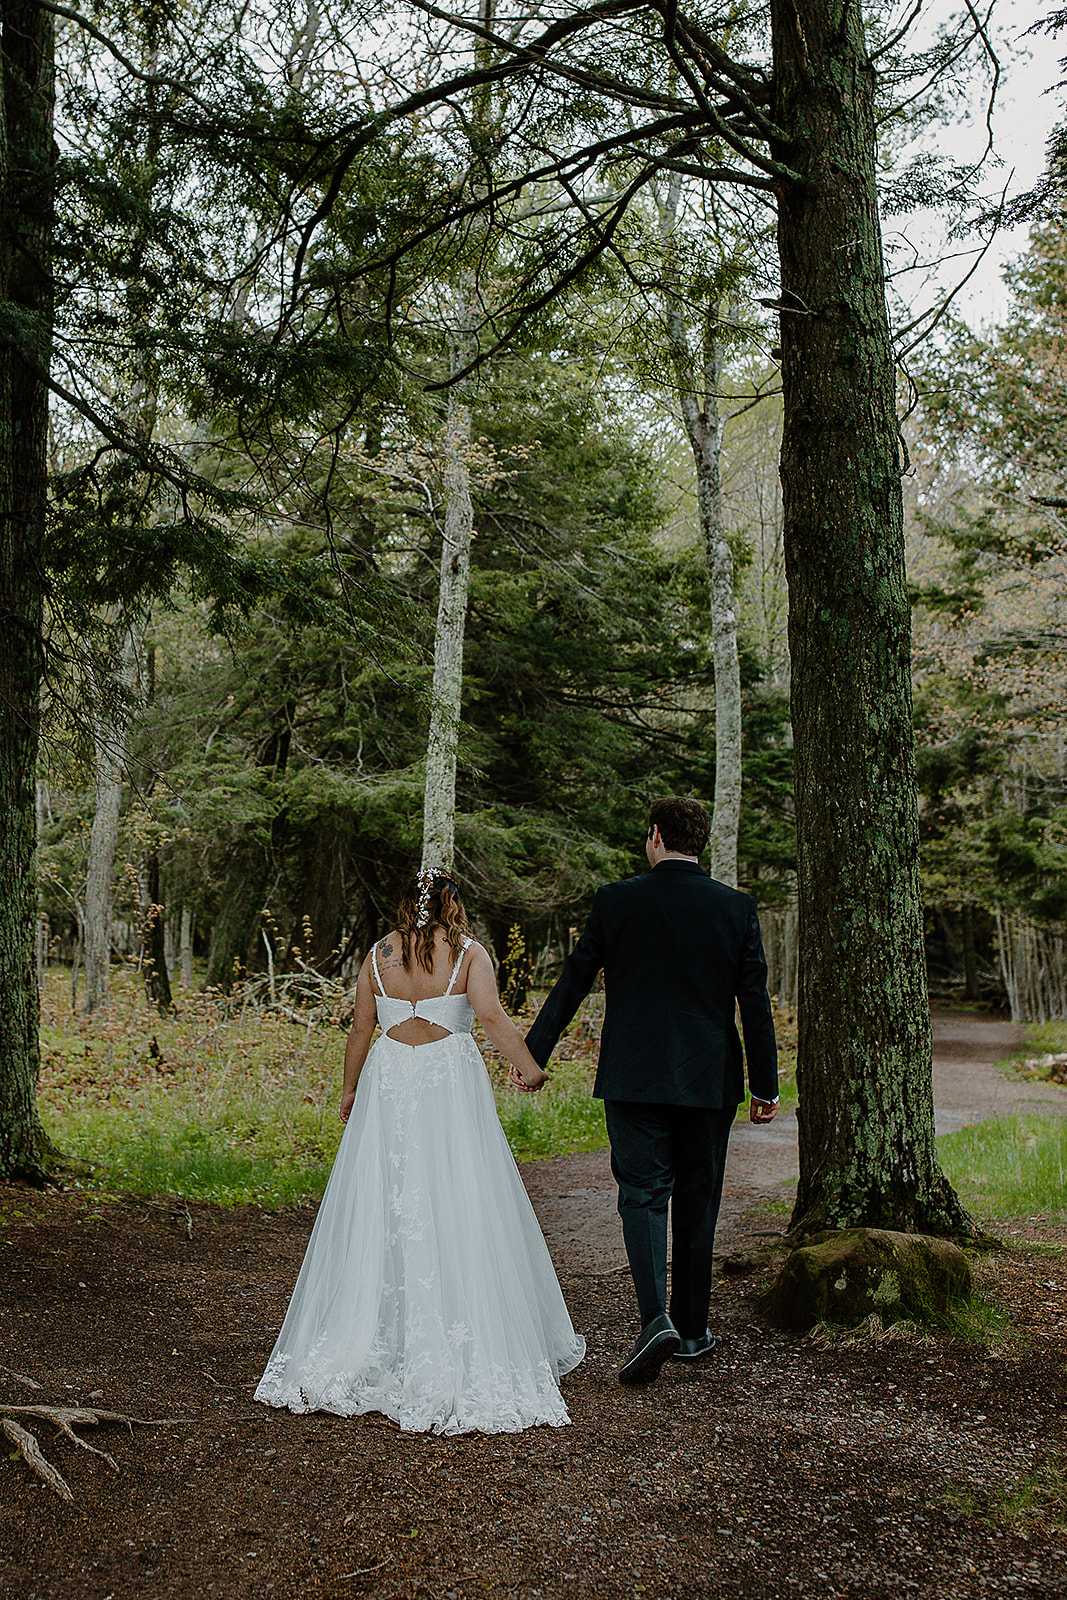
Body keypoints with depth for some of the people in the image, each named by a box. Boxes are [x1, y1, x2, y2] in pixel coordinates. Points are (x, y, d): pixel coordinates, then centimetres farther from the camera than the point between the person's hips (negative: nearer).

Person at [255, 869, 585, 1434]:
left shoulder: (379, 954, 5)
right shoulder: (467, 953, -1)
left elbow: (360, 1027, 7)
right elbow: (492, 1015, -14)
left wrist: (350, 1089, 17)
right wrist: (529, 1066, -9)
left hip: (387, 1081, 2)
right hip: (450, 1083, -2)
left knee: (378, 1206, 7)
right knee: (456, 1209, 2)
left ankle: (355, 1345, 12)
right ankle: (466, 1348, 5)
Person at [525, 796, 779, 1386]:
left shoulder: (616, 901, -5)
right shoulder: (736, 908, -2)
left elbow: (572, 982, 1)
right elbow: (754, 1003, 0)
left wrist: (533, 1051, 11)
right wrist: (764, 1085, 8)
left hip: (633, 1078, -2)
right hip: (709, 1082, 2)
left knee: (642, 1196, 3)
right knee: (697, 1202, 13)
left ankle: (656, 1318, -15)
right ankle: (691, 1329, 23)